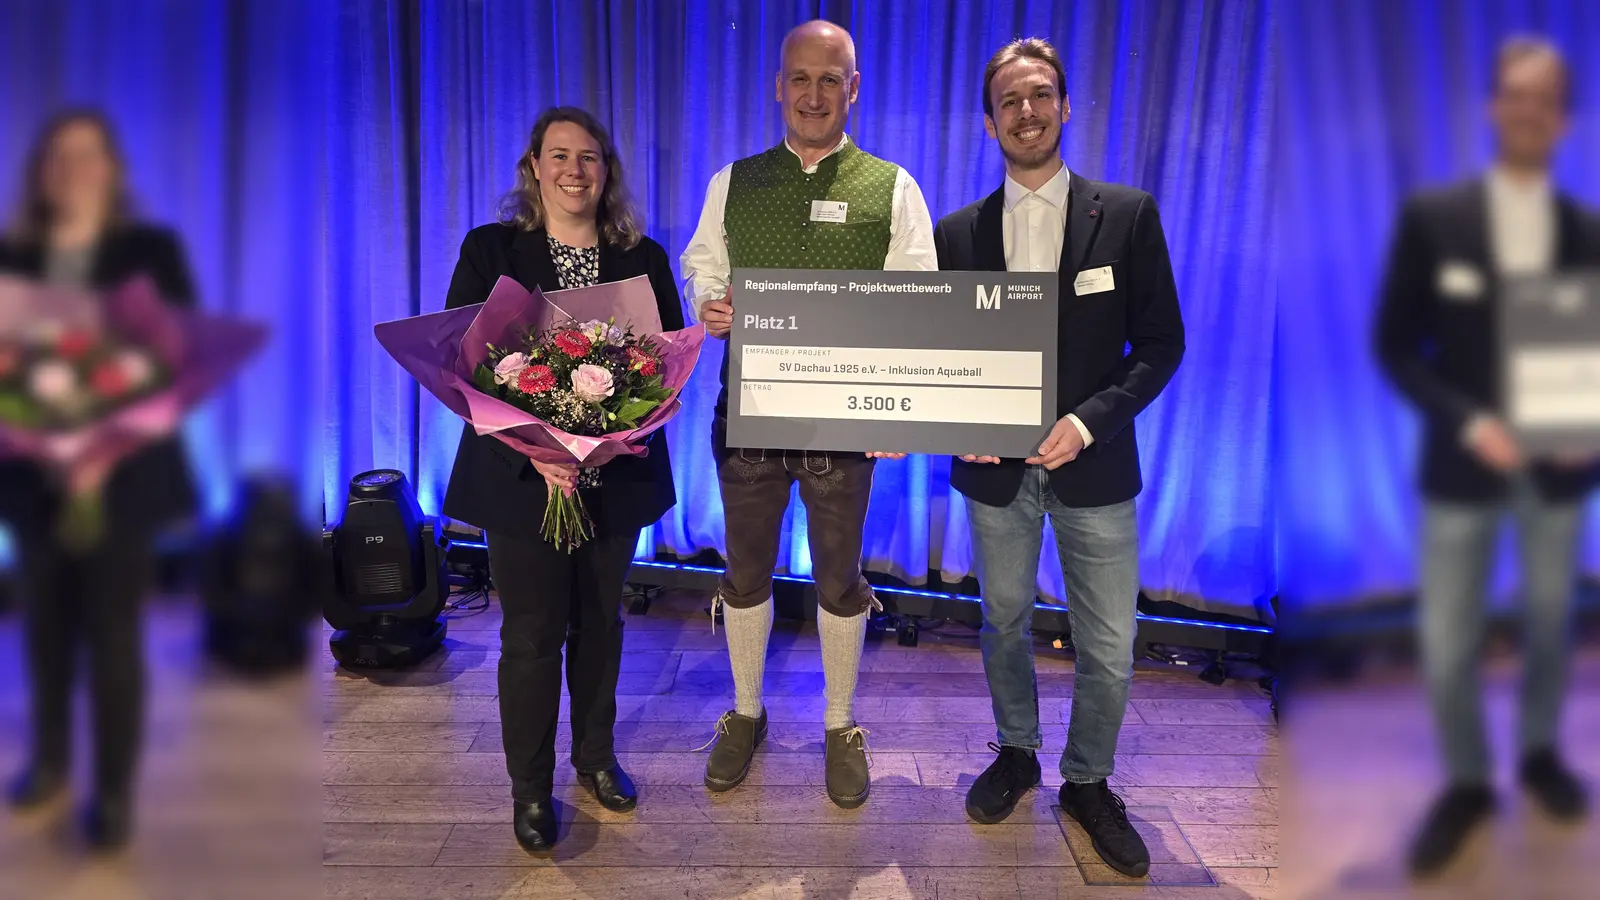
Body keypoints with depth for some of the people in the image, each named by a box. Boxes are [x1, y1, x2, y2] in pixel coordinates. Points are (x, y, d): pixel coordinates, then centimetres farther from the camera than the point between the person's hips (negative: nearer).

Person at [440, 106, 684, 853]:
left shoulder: (644, 258, 3)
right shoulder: (490, 250, -3)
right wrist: (532, 448, -21)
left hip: (615, 474, 3)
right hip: (522, 475, -2)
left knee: (599, 623, 17)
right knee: (531, 636, 5)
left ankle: (595, 756, 37)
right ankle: (530, 787, 24)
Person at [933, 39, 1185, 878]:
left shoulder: (1127, 214, -3)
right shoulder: (957, 232, 2)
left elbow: (1160, 342, -4)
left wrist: (1089, 421, -16)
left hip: (1093, 465, -1)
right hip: (994, 467, 2)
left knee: (1108, 649, 4)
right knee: (1004, 622, 18)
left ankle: (1088, 782, 29)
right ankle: (1016, 753, 41)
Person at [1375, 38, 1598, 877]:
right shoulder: (1431, 217, -7)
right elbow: (1395, 346, -8)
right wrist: (1467, 420, -20)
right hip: (1463, 463, -2)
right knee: (1448, 644, 3)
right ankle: (1465, 781, 27)